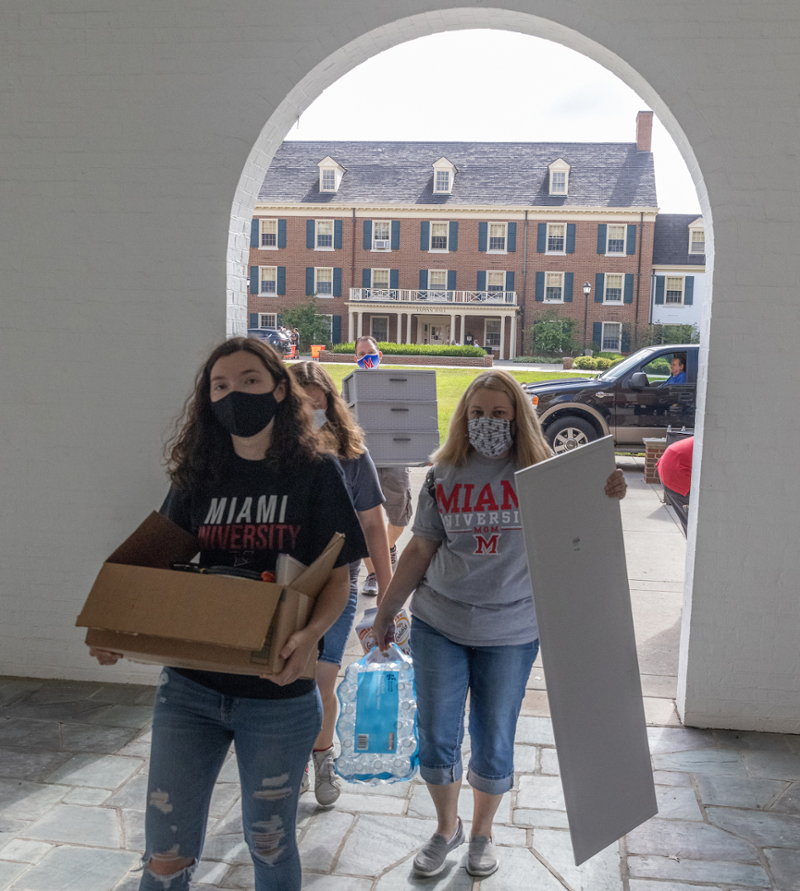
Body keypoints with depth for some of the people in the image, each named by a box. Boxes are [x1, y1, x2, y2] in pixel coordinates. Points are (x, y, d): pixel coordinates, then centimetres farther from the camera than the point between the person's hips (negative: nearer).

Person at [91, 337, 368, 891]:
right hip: (190, 686, 3)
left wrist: (311, 634, -27)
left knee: (269, 842, 15)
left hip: (278, 694, -2)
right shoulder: (197, 476, 4)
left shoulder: (315, 471, -6)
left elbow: (337, 577, -7)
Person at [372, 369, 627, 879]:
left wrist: (609, 497, -27)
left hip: (511, 632, -1)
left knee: (494, 742, 10)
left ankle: (482, 833, 37)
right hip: (439, 626, 2)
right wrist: (386, 611, 9)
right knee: (436, 736, 9)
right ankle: (447, 828, 35)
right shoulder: (444, 476, 0)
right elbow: (421, 550, 6)